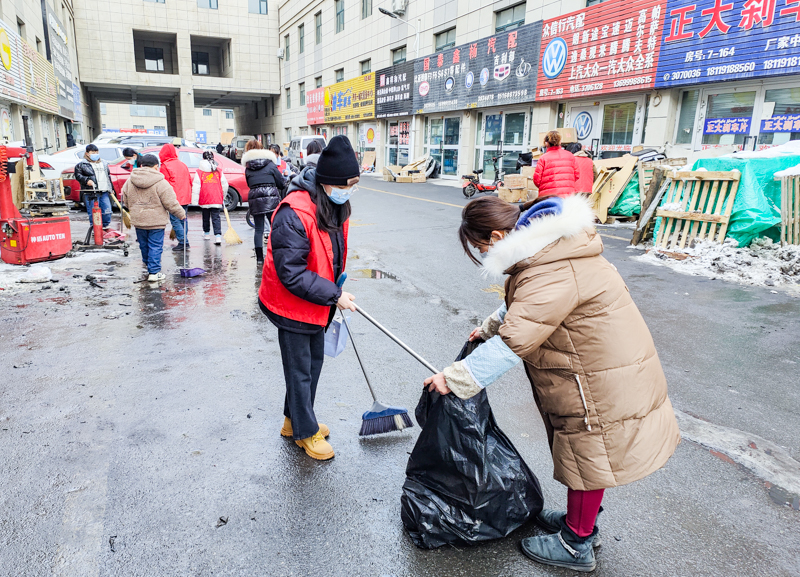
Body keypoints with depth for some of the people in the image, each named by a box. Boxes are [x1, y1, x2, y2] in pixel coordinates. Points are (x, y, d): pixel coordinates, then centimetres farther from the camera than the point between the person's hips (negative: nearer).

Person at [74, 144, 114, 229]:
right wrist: (86, 180, -16)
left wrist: (111, 188, 25)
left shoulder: (104, 163, 21)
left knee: (107, 211, 2)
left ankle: (106, 227, 21)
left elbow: (108, 176, 27)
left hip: (104, 191, 4)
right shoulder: (82, 164, 4)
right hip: (91, 192, -4)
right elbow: (78, 175, 1)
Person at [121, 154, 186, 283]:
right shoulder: (161, 183, -14)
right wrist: (181, 214, 1)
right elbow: (171, 203, -13)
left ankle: (147, 263, 45)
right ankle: (154, 272, 0)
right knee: (155, 246, 0)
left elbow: (125, 199, 14)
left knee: (143, 244, 22)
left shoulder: (130, 181, 3)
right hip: (156, 221, -5)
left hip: (138, 220, 6)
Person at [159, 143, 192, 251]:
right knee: (183, 220, 13)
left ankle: (183, 242, -8)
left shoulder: (165, 166, -6)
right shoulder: (182, 164, 14)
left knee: (175, 221, -4)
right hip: (185, 198, 7)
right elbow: (189, 181, 19)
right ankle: (184, 241, 17)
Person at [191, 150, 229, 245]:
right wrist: (223, 196, 21)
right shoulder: (219, 171, 2)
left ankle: (206, 233, 34)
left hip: (204, 200, 0)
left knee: (206, 217, 18)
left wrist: (194, 200, -6)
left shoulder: (199, 171, -3)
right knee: (216, 218, -2)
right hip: (217, 200, 1)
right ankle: (218, 236, -17)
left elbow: (196, 187, -7)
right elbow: (225, 185, 6)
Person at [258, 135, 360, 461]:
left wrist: (336, 290, 10)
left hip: (317, 303, 9)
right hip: (292, 304, -9)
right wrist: (335, 295, -25)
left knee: (314, 362, 22)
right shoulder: (293, 215, -30)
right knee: (300, 370, 8)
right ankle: (306, 432, 29)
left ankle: (295, 420, 42)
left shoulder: (336, 205, -1)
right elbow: (292, 275, -29)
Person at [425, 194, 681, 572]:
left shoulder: (553, 274, -31)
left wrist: (455, 379, -27)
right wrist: (489, 328, 28)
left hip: (603, 383, -9)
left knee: (588, 456, 7)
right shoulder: (548, 250, 4)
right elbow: (522, 307, 21)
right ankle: (580, 521, 42)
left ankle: (575, 546, 28)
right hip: (598, 369, 9)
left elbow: (512, 343, -33)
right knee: (586, 453, 22)